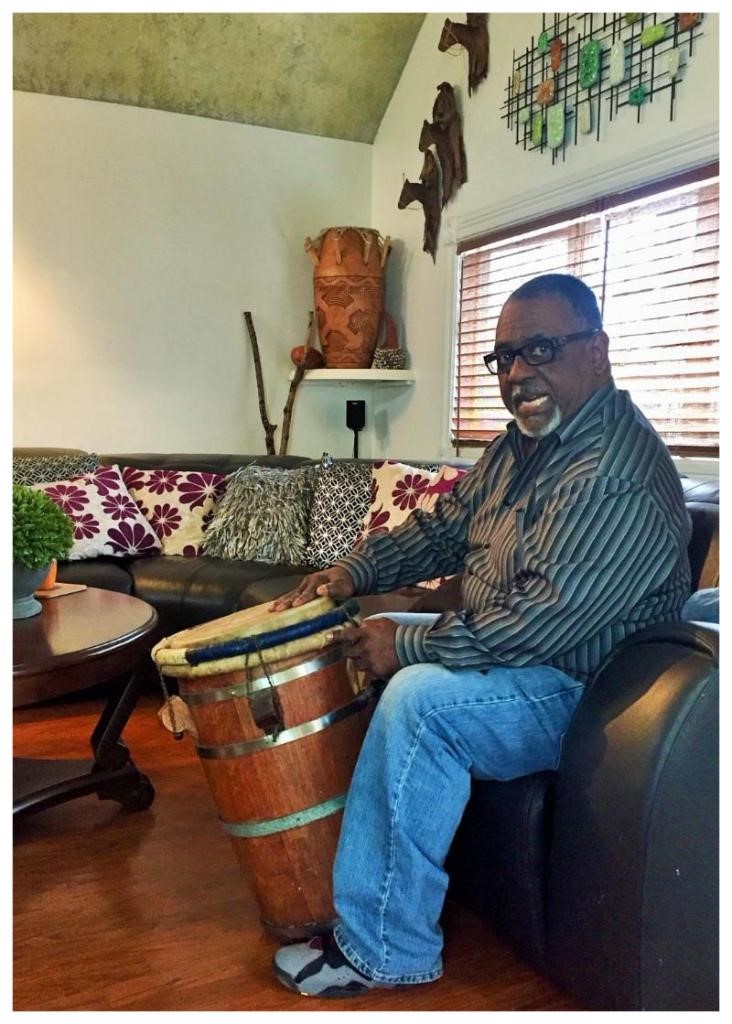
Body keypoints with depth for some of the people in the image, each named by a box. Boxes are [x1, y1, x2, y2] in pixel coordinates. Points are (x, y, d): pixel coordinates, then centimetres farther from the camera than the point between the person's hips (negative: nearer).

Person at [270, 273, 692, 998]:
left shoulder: (621, 480, -26)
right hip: (498, 648, 10)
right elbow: (444, 526, 12)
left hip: (579, 689, -10)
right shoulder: (522, 442, 5)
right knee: (347, 643, 13)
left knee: (417, 698, -32)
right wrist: (354, 571, -2)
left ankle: (384, 951, -14)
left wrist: (406, 645, -23)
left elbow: (536, 625, -31)